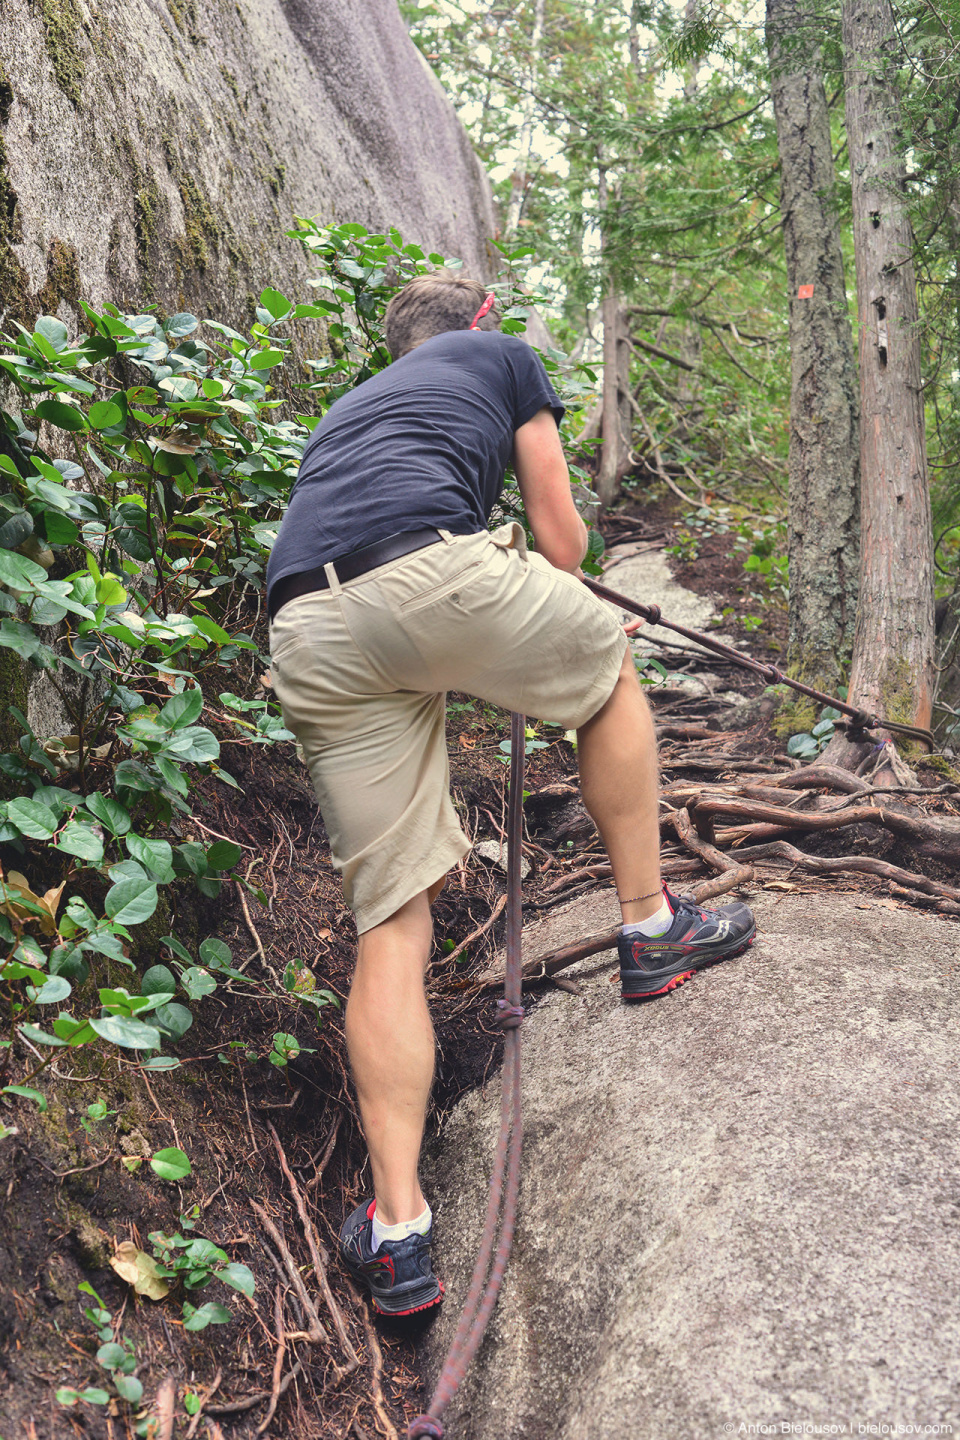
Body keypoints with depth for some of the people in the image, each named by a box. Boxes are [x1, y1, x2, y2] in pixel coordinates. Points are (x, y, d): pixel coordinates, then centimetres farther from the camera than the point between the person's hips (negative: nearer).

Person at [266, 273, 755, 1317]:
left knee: (389, 924, 8)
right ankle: (650, 928, 30)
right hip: (430, 570, -5)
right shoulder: (502, 357, 26)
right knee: (611, 674, 26)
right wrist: (542, 646, 43)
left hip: (306, 641, 5)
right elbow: (561, 539, 24)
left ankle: (397, 1229, 5)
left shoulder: (346, 408, 40)